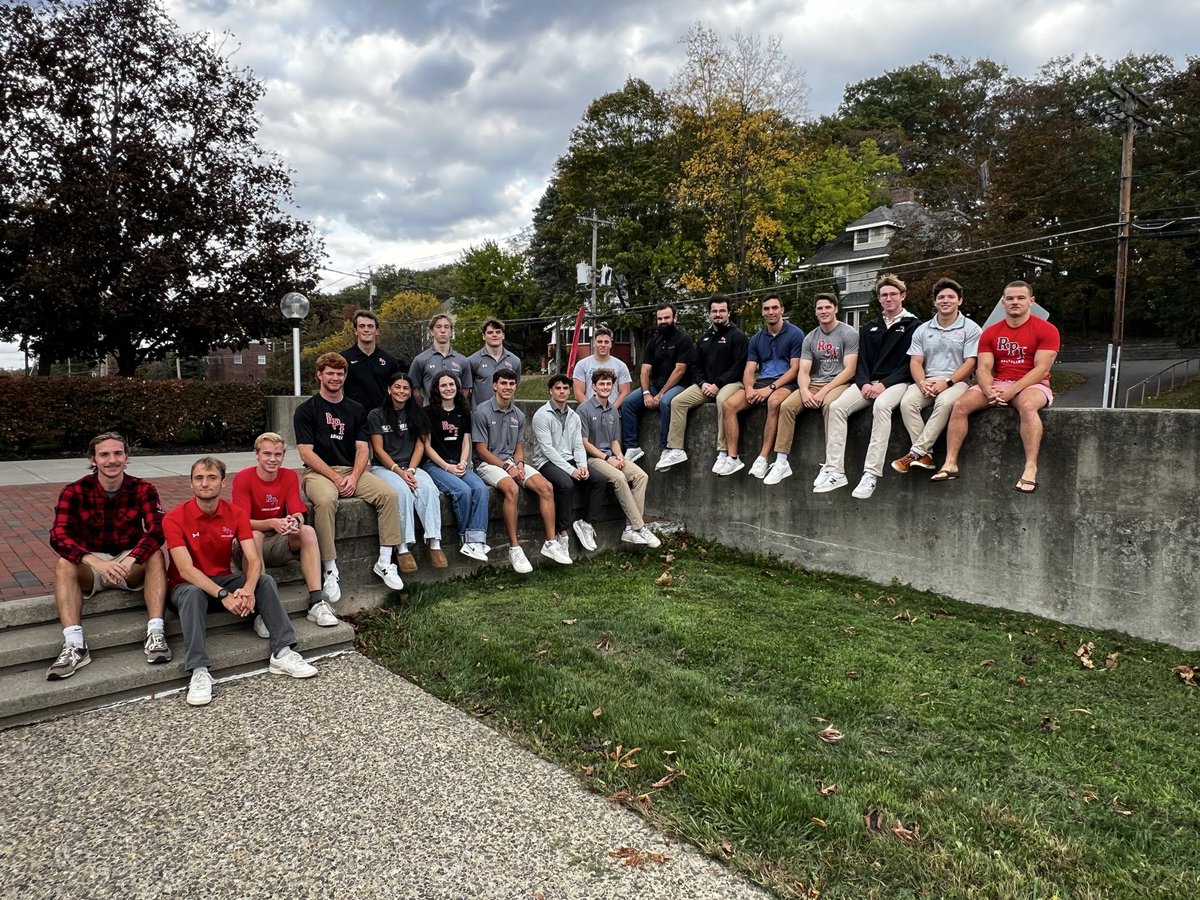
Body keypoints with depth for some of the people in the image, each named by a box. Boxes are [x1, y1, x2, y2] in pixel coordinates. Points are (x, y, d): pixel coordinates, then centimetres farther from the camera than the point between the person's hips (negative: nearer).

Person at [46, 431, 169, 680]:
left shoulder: (143, 489, -10)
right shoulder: (74, 491, -10)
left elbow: (157, 531, -23)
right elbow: (59, 536, -23)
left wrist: (129, 561, -41)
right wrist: (98, 563, -40)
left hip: (130, 562, 0)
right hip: (91, 563, 1)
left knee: (155, 555, -30)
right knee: (64, 564, -29)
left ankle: (155, 634, -37)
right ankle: (75, 645, -38)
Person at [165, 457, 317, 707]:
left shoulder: (236, 514, -5)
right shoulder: (174, 518, -15)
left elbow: (254, 560, -13)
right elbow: (185, 569, -24)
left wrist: (249, 588, -35)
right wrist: (223, 595, -36)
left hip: (224, 580, 4)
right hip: (188, 584, -3)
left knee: (266, 581, -21)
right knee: (193, 593, -37)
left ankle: (282, 653, -24)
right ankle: (199, 672, -40)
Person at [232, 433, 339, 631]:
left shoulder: (289, 476, -1)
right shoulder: (243, 478, -11)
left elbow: (298, 515, -8)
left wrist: (294, 522, -34)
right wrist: (272, 523, -37)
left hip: (280, 543, 3)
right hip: (251, 545, -3)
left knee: (308, 531, -25)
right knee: (254, 535, -36)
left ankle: (317, 603, -29)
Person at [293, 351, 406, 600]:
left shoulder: (356, 410, 15)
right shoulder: (306, 410, 3)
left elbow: (362, 448, 7)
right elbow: (306, 453, -5)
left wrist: (354, 477, -12)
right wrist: (335, 478, -15)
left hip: (352, 470, 4)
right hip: (318, 472, -4)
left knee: (388, 494, -22)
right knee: (325, 501, -38)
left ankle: (384, 562, -14)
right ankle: (330, 570, -28)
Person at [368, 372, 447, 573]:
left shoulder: (417, 414, 14)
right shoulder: (376, 415, 4)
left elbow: (420, 445, 7)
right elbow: (378, 449, -3)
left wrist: (410, 470, -9)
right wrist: (399, 471, -15)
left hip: (411, 466, 3)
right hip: (383, 468, -3)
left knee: (429, 488, -30)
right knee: (403, 491, -35)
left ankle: (434, 543, -36)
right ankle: (403, 547, -34)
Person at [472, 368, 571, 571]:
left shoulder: (518, 415, 11)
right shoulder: (482, 411, -8)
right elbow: (481, 450, -10)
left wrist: (519, 463, -8)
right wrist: (507, 467, -17)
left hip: (512, 462, 6)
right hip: (488, 463, -6)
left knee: (546, 487, -15)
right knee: (511, 488, -36)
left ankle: (551, 542, -12)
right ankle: (514, 548, -30)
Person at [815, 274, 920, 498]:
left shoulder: (913, 326, 5)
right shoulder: (869, 328, 22)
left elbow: (910, 364, -4)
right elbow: (861, 361, 13)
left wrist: (884, 384, -15)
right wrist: (865, 383, -7)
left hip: (896, 382, -5)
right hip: (868, 382, 5)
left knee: (881, 405, -38)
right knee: (836, 406, -22)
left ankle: (871, 473, -41)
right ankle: (834, 471, -26)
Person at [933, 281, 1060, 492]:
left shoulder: (1046, 330, -3)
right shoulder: (990, 332, 9)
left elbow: (1041, 368, -12)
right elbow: (983, 368, 1)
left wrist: (1012, 391, -23)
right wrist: (989, 390, -21)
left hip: (1032, 385, -4)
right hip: (997, 384, 4)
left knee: (1027, 406, -38)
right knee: (960, 405, -20)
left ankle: (1030, 469, -39)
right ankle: (950, 464, -22)